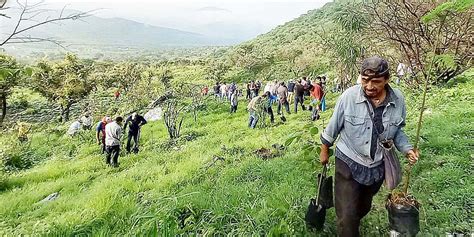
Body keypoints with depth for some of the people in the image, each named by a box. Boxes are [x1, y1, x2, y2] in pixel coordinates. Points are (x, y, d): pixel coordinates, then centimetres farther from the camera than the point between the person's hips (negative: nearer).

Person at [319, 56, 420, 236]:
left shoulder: (398, 100, -12)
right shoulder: (349, 96, -22)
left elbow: (397, 130, 6)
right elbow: (333, 127, -8)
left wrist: (407, 149, -10)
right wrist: (324, 151, 2)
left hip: (377, 166, 4)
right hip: (348, 163, -4)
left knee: (363, 208, 27)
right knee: (347, 217, -4)